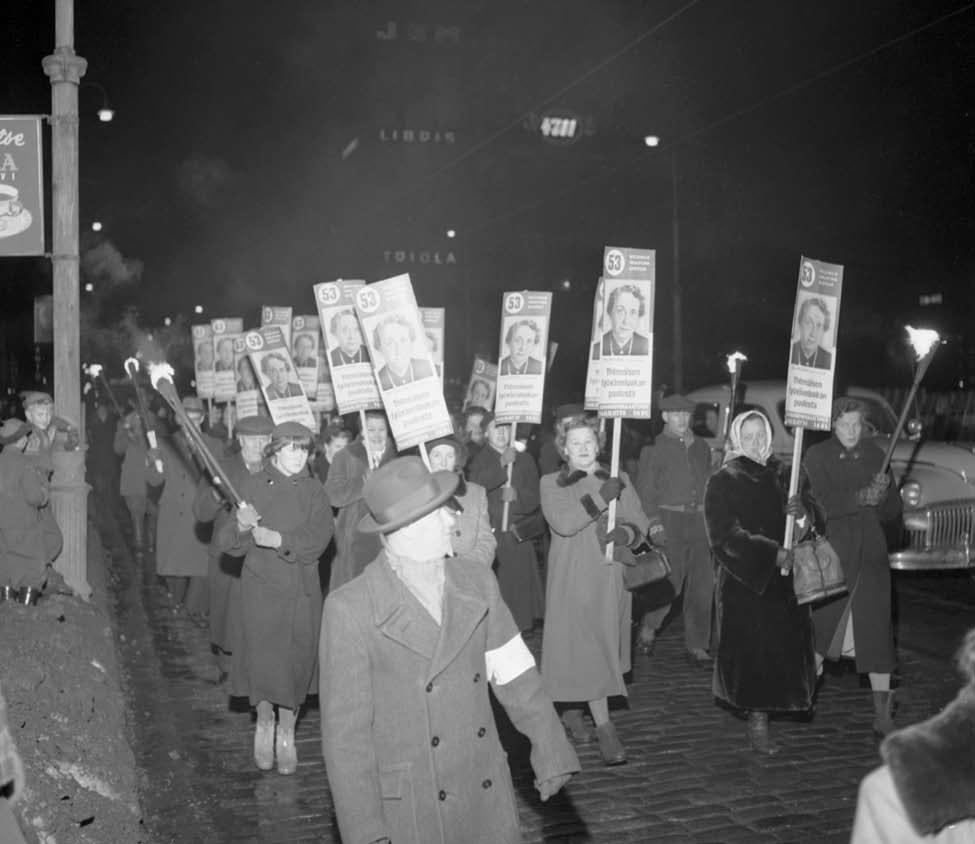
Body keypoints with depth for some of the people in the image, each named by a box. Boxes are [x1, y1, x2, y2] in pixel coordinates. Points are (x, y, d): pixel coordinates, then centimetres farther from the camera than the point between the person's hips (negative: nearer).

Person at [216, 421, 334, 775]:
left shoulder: (313, 490, 3)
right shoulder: (253, 486, -1)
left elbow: (318, 539, -9)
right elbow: (228, 544, -3)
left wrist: (279, 539, -23)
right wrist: (241, 527, -24)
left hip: (302, 591, 2)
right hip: (261, 587, -1)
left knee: (296, 663, 6)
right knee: (264, 662, -5)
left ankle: (286, 734, 26)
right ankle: (264, 722, 25)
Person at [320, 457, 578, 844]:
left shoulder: (477, 582, -1)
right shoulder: (350, 609, -14)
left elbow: (516, 678, 5)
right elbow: (344, 728, -13)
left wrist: (550, 753, 5)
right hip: (409, 812, -3)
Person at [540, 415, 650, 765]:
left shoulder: (618, 480, 10)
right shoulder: (552, 483, 2)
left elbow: (640, 523, 5)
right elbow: (563, 522, -15)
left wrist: (625, 533, -17)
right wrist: (601, 498, -20)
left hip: (610, 578, 3)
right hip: (572, 581, -3)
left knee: (605, 648, 10)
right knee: (586, 652, -8)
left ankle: (573, 711, 29)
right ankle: (604, 728, -4)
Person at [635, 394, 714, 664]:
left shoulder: (701, 447, 17)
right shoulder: (654, 448, 3)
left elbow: (709, 484, 21)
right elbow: (645, 488, -1)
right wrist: (654, 521, -12)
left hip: (698, 520, 5)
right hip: (669, 518, -5)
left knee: (703, 584, 1)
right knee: (671, 582, -9)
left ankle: (697, 646, 9)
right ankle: (647, 629, 16)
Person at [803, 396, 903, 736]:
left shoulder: (875, 455, 9)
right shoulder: (817, 457, 0)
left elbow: (893, 513, 10)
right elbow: (820, 503, -15)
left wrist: (884, 494, -11)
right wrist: (859, 498, -25)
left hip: (870, 554, 2)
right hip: (831, 552, -2)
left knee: (876, 629, -2)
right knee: (823, 625, 5)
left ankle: (883, 713, 2)